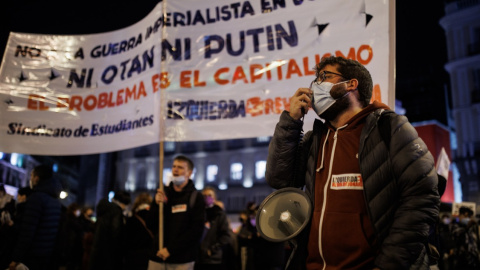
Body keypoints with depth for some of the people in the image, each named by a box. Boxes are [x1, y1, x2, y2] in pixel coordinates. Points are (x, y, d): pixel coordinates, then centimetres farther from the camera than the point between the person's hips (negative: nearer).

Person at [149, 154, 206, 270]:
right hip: (157, 257, 3)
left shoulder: (196, 197, 0)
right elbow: (152, 226, 8)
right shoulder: (162, 194, 9)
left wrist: (171, 249, -12)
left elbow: (196, 231, -8)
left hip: (182, 260, -3)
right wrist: (157, 205, -9)